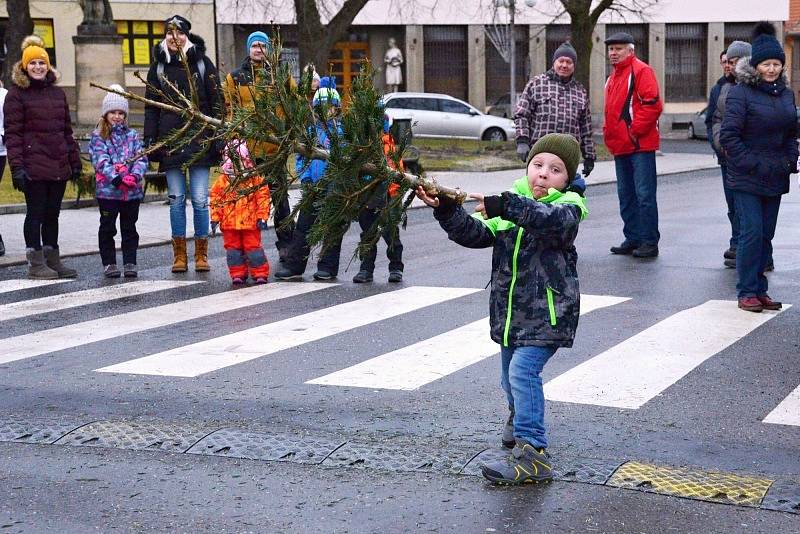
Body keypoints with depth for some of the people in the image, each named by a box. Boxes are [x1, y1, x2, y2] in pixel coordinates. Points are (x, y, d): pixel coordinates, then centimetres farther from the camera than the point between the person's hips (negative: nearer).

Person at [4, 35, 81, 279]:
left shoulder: (57, 93, 14)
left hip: (59, 166, 5)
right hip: (33, 166, -5)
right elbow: (12, 134, -8)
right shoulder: (16, 94, -3)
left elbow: (67, 131, 17)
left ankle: (52, 259, 20)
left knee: (52, 214, 12)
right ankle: (36, 263, 7)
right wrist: (16, 167, -16)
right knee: (36, 212, 0)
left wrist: (75, 161, 13)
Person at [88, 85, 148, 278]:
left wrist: (135, 176, -19)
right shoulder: (98, 136, 0)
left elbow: (141, 158, 0)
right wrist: (117, 179, -24)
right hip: (107, 190, -2)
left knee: (129, 228, 8)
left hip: (132, 190, 2)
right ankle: (109, 263, 14)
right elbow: (101, 161, -12)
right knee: (107, 228, 6)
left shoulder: (132, 135, 9)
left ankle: (130, 263, 14)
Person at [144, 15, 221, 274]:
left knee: (200, 199, -3)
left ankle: (201, 253, 7)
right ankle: (179, 254, 10)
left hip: (199, 138, -2)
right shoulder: (158, 66, 10)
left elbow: (216, 102, 4)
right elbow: (151, 107, 12)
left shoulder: (202, 63, 5)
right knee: (176, 199, 4)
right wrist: (150, 140, 3)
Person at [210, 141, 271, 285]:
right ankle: (237, 274, 17)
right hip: (229, 223, 3)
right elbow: (215, 199, 6)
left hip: (250, 222, -3)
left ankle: (260, 274, 10)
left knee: (253, 247, 2)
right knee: (233, 248, 8)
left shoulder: (255, 179, -3)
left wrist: (262, 217, -8)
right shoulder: (223, 180, 3)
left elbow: (262, 198, -3)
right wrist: (215, 218, 1)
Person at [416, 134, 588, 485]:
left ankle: (532, 453, -23)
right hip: (509, 311, 7)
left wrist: (508, 206, -45)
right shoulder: (513, 202, 8)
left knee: (523, 370, -22)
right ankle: (520, 421, 50)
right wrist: (446, 211, -20)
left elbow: (555, 220, -33)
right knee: (510, 376, 20)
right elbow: (476, 233, -2)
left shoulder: (568, 206, -8)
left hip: (548, 312, -7)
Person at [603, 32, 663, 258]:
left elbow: (652, 104, -17)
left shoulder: (641, 71, -8)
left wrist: (635, 131, -17)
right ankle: (632, 239, 20)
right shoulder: (613, 77, 19)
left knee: (644, 195, -7)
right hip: (620, 146, 9)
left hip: (640, 146, -9)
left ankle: (649, 242, -3)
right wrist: (609, 133, 15)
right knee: (626, 195, 12)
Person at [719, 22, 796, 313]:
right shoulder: (741, 92, -10)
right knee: (752, 232, -9)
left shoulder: (786, 93, 11)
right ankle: (747, 291, -1)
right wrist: (752, 165, -15)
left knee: (766, 235, 9)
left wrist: (790, 161, 6)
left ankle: (759, 289, 17)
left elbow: (791, 133, 21)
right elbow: (729, 135, -12)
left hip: (775, 179, 6)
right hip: (746, 179, -6)